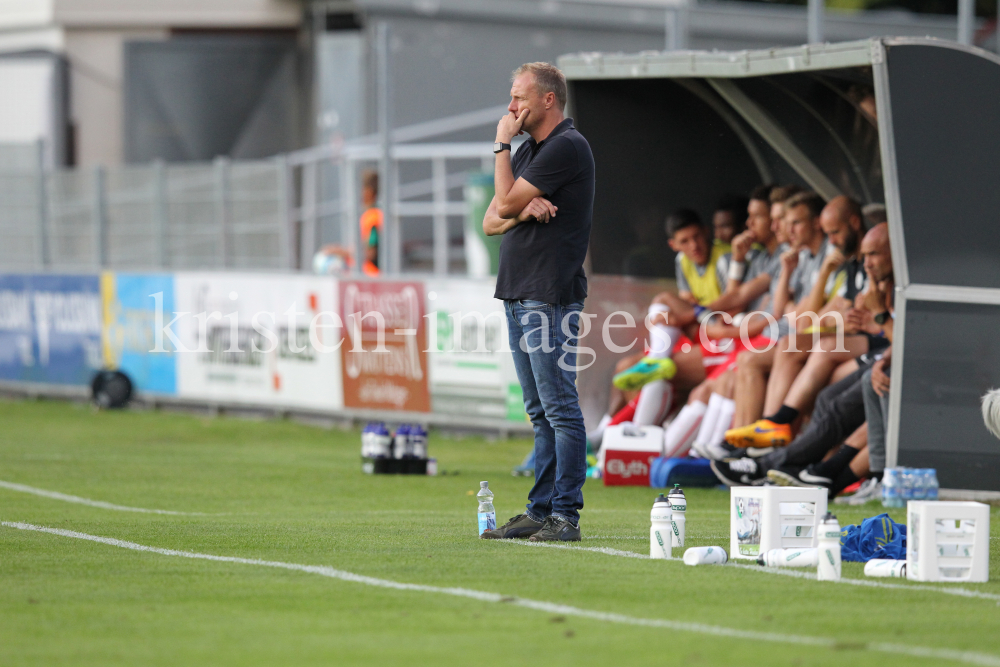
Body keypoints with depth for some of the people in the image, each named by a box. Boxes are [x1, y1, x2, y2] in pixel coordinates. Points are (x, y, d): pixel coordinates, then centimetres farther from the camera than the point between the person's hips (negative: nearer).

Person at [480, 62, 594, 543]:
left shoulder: (567, 147, -10)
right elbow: (491, 221, 14)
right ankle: (540, 511, 13)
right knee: (540, 412, 11)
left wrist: (501, 144, -2)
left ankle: (566, 515, -9)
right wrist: (522, 212, -7)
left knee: (560, 408, -9)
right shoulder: (530, 149, 19)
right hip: (517, 294, 10)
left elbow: (506, 201, -14)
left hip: (550, 298, -10)